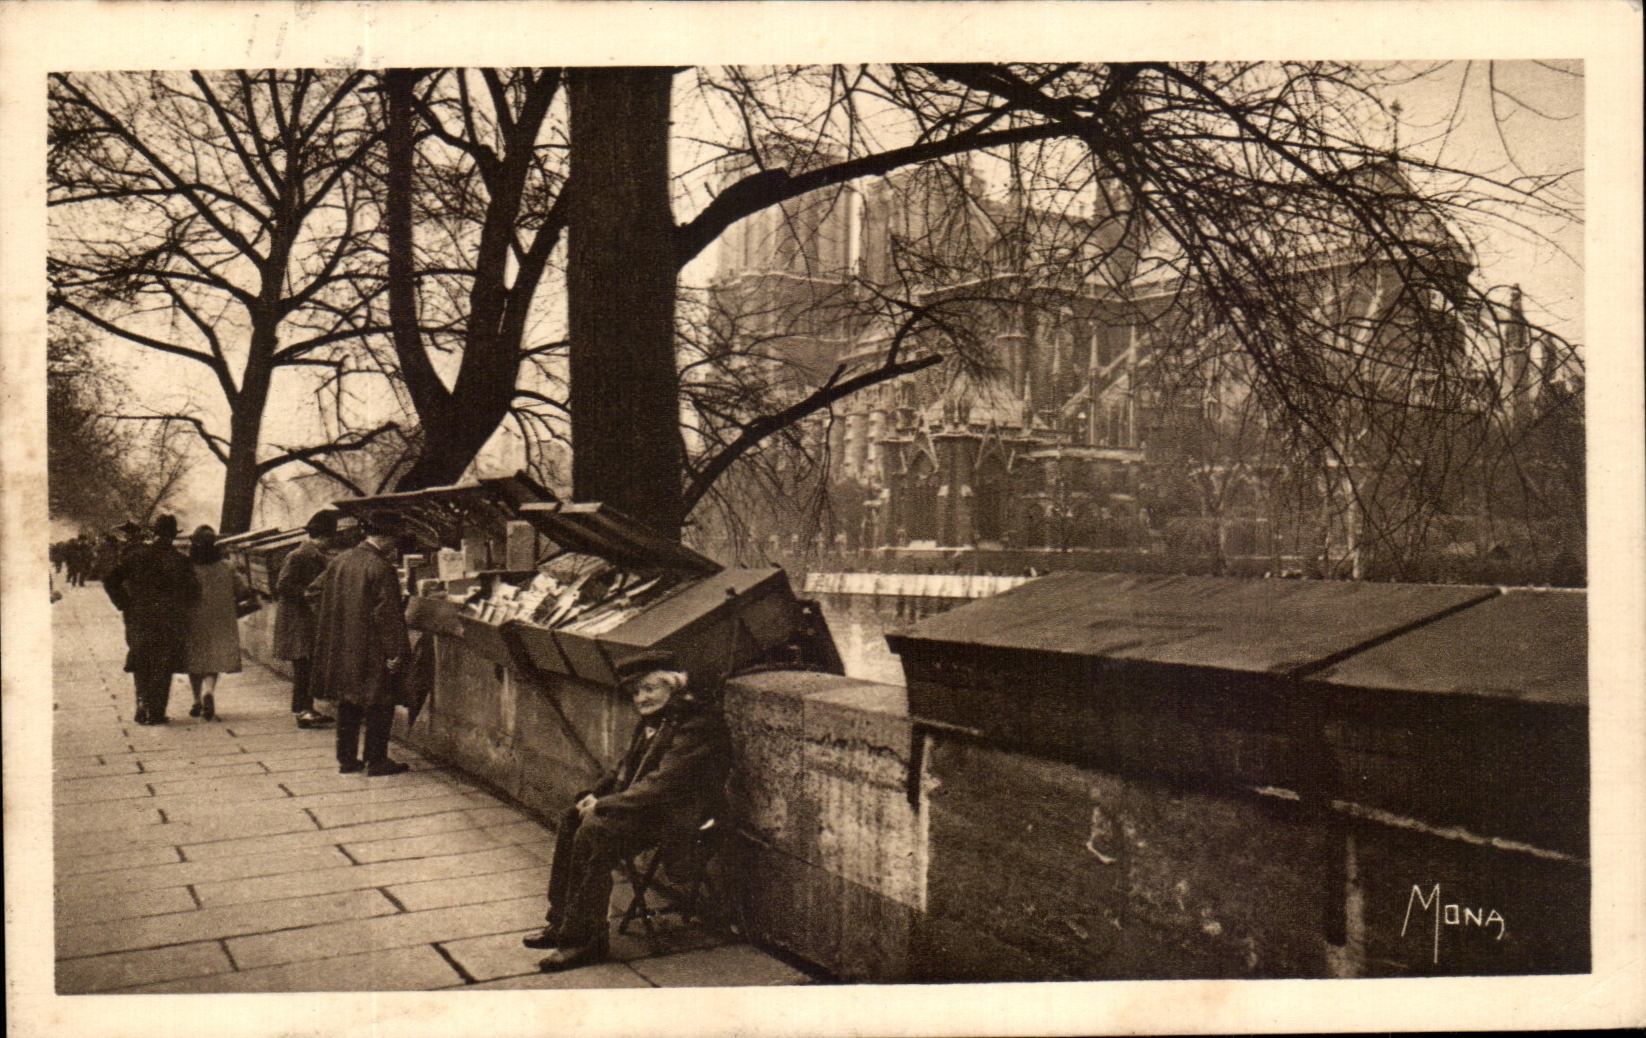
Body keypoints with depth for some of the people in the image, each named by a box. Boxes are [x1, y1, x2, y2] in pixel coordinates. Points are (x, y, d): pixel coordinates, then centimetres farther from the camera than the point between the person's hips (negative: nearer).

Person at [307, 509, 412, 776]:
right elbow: (389, 614, -20)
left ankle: (346, 758, 21)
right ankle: (376, 760, 8)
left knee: (348, 703, 16)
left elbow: (315, 591, 15)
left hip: (340, 649, 7)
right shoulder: (381, 568, -18)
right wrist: (396, 651, -16)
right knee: (379, 704, 4)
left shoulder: (338, 562, 5)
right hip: (371, 651, -7)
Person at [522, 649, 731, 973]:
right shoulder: (652, 721, 15)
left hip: (673, 816, -10)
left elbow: (662, 784, -23)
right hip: (641, 805, 10)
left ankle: (585, 939, -15)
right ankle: (560, 922, 3)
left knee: (594, 832, -25)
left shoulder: (696, 725, -16)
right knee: (571, 821, -3)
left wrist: (604, 804, -20)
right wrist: (595, 795, 4)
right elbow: (625, 768, 23)